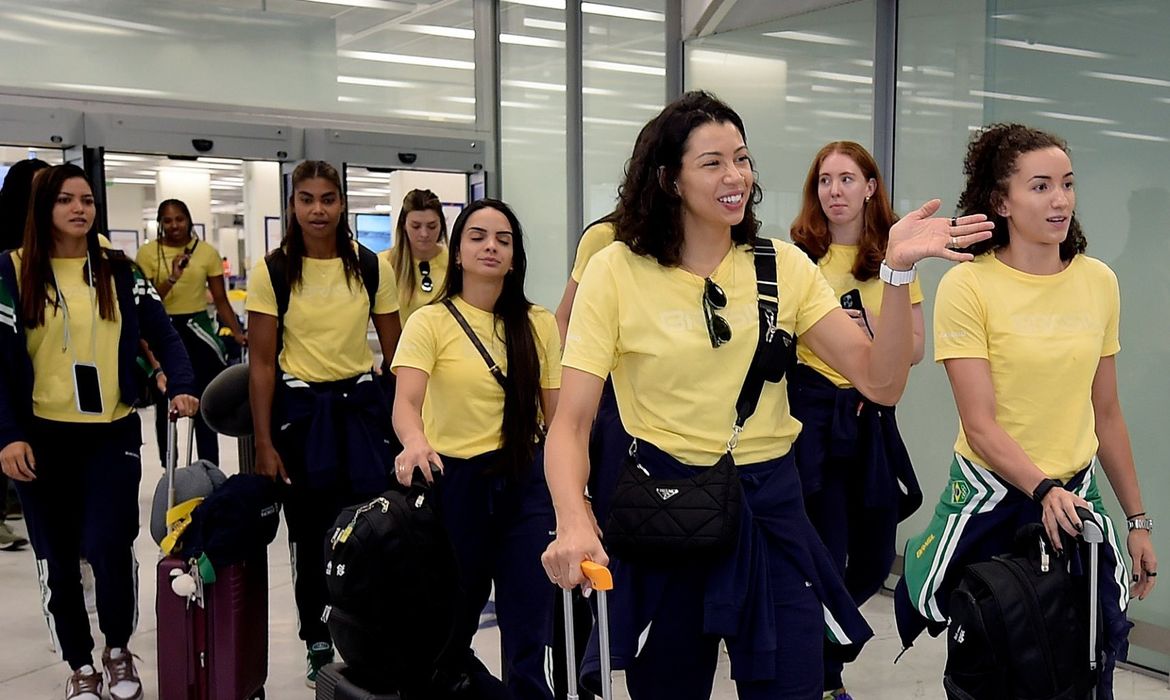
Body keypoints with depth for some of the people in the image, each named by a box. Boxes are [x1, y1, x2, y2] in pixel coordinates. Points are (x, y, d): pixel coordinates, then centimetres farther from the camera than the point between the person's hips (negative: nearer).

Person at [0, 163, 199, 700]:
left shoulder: (120, 271, 5)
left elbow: (162, 335, 1)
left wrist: (182, 387, -17)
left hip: (113, 432, 0)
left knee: (109, 547, -9)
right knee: (58, 559, 8)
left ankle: (118, 651, 18)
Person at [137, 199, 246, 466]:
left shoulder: (207, 252, -1)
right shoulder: (147, 253, -3)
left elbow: (220, 300, 2)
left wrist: (237, 332, -10)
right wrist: (171, 278, -20)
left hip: (197, 329, 0)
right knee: (165, 404, 8)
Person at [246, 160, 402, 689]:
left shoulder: (372, 267, -1)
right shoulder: (271, 271, -6)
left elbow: (396, 349, 5)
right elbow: (261, 361, -5)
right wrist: (264, 443, -7)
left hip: (361, 405, 1)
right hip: (300, 408, -1)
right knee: (310, 532, 8)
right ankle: (318, 644, 26)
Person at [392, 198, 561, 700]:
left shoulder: (539, 324, 4)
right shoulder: (431, 322, -6)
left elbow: (557, 412, 6)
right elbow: (405, 401, -19)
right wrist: (416, 444, -40)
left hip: (524, 483, 2)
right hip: (455, 480, -2)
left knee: (529, 635, 0)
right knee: (449, 626, 14)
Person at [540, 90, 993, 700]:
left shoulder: (784, 266, 0)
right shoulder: (616, 272, -9)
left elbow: (880, 381, -5)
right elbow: (571, 422, -12)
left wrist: (897, 271, -18)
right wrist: (573, 523, -30)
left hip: (770, 507, 2)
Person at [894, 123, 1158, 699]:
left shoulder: (1099, 282, 1)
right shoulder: (968, 286, -13)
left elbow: (1105, 413, 9)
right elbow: (980, 424, -15)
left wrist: (1137, 519, 12)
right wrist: (1043, 489, -28)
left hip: (1077, 490, 4)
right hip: (992, 492, -4)